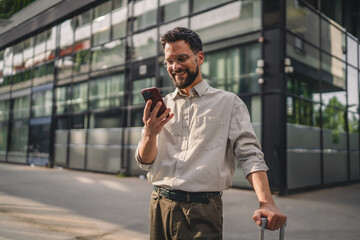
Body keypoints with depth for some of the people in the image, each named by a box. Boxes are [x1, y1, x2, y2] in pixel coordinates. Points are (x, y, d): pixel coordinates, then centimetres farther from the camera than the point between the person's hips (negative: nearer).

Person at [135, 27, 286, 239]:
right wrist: (150, 133, -15)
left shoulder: (229, 102, 1)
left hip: (202, 212, -3)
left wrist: (266, 202, -21)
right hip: (160, 205, 4)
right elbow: (145, 162, 6)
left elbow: (249, 154, -7)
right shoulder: (162, 106, 9)